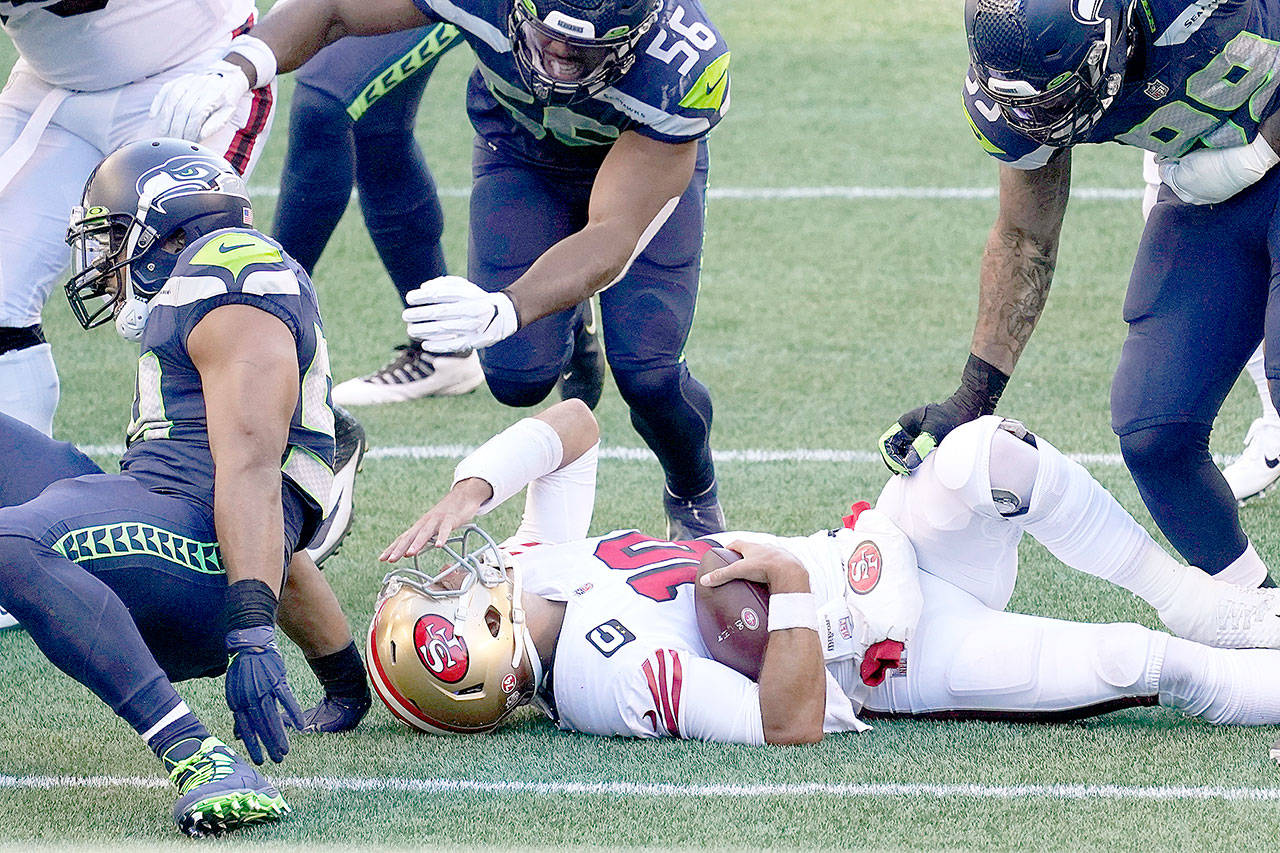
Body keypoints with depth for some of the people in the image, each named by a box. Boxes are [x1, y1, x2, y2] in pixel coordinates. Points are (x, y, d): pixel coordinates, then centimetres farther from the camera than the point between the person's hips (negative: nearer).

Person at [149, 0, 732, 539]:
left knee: (646, 371, -16)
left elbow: (616, 234, -47)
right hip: (519, 149, 2)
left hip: (648, 158, -2)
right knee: (518, 375, -15)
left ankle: (695, 502, 18)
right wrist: (232, 73, -44)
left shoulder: (687, 71, -44)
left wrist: (504, 310, -64)